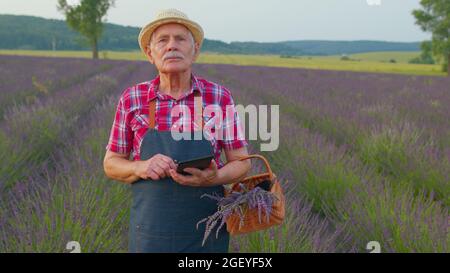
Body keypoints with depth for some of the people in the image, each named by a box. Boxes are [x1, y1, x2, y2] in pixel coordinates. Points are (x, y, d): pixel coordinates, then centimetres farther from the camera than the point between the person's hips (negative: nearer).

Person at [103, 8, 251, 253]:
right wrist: (141, 168, -16)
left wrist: (214, 177, -20)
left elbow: (241, 163, 1)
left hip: (206, 233, 0)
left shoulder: (220, 97, -5)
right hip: (150, 235, 1)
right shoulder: (131, 99, -2)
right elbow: (111, 164, 5)